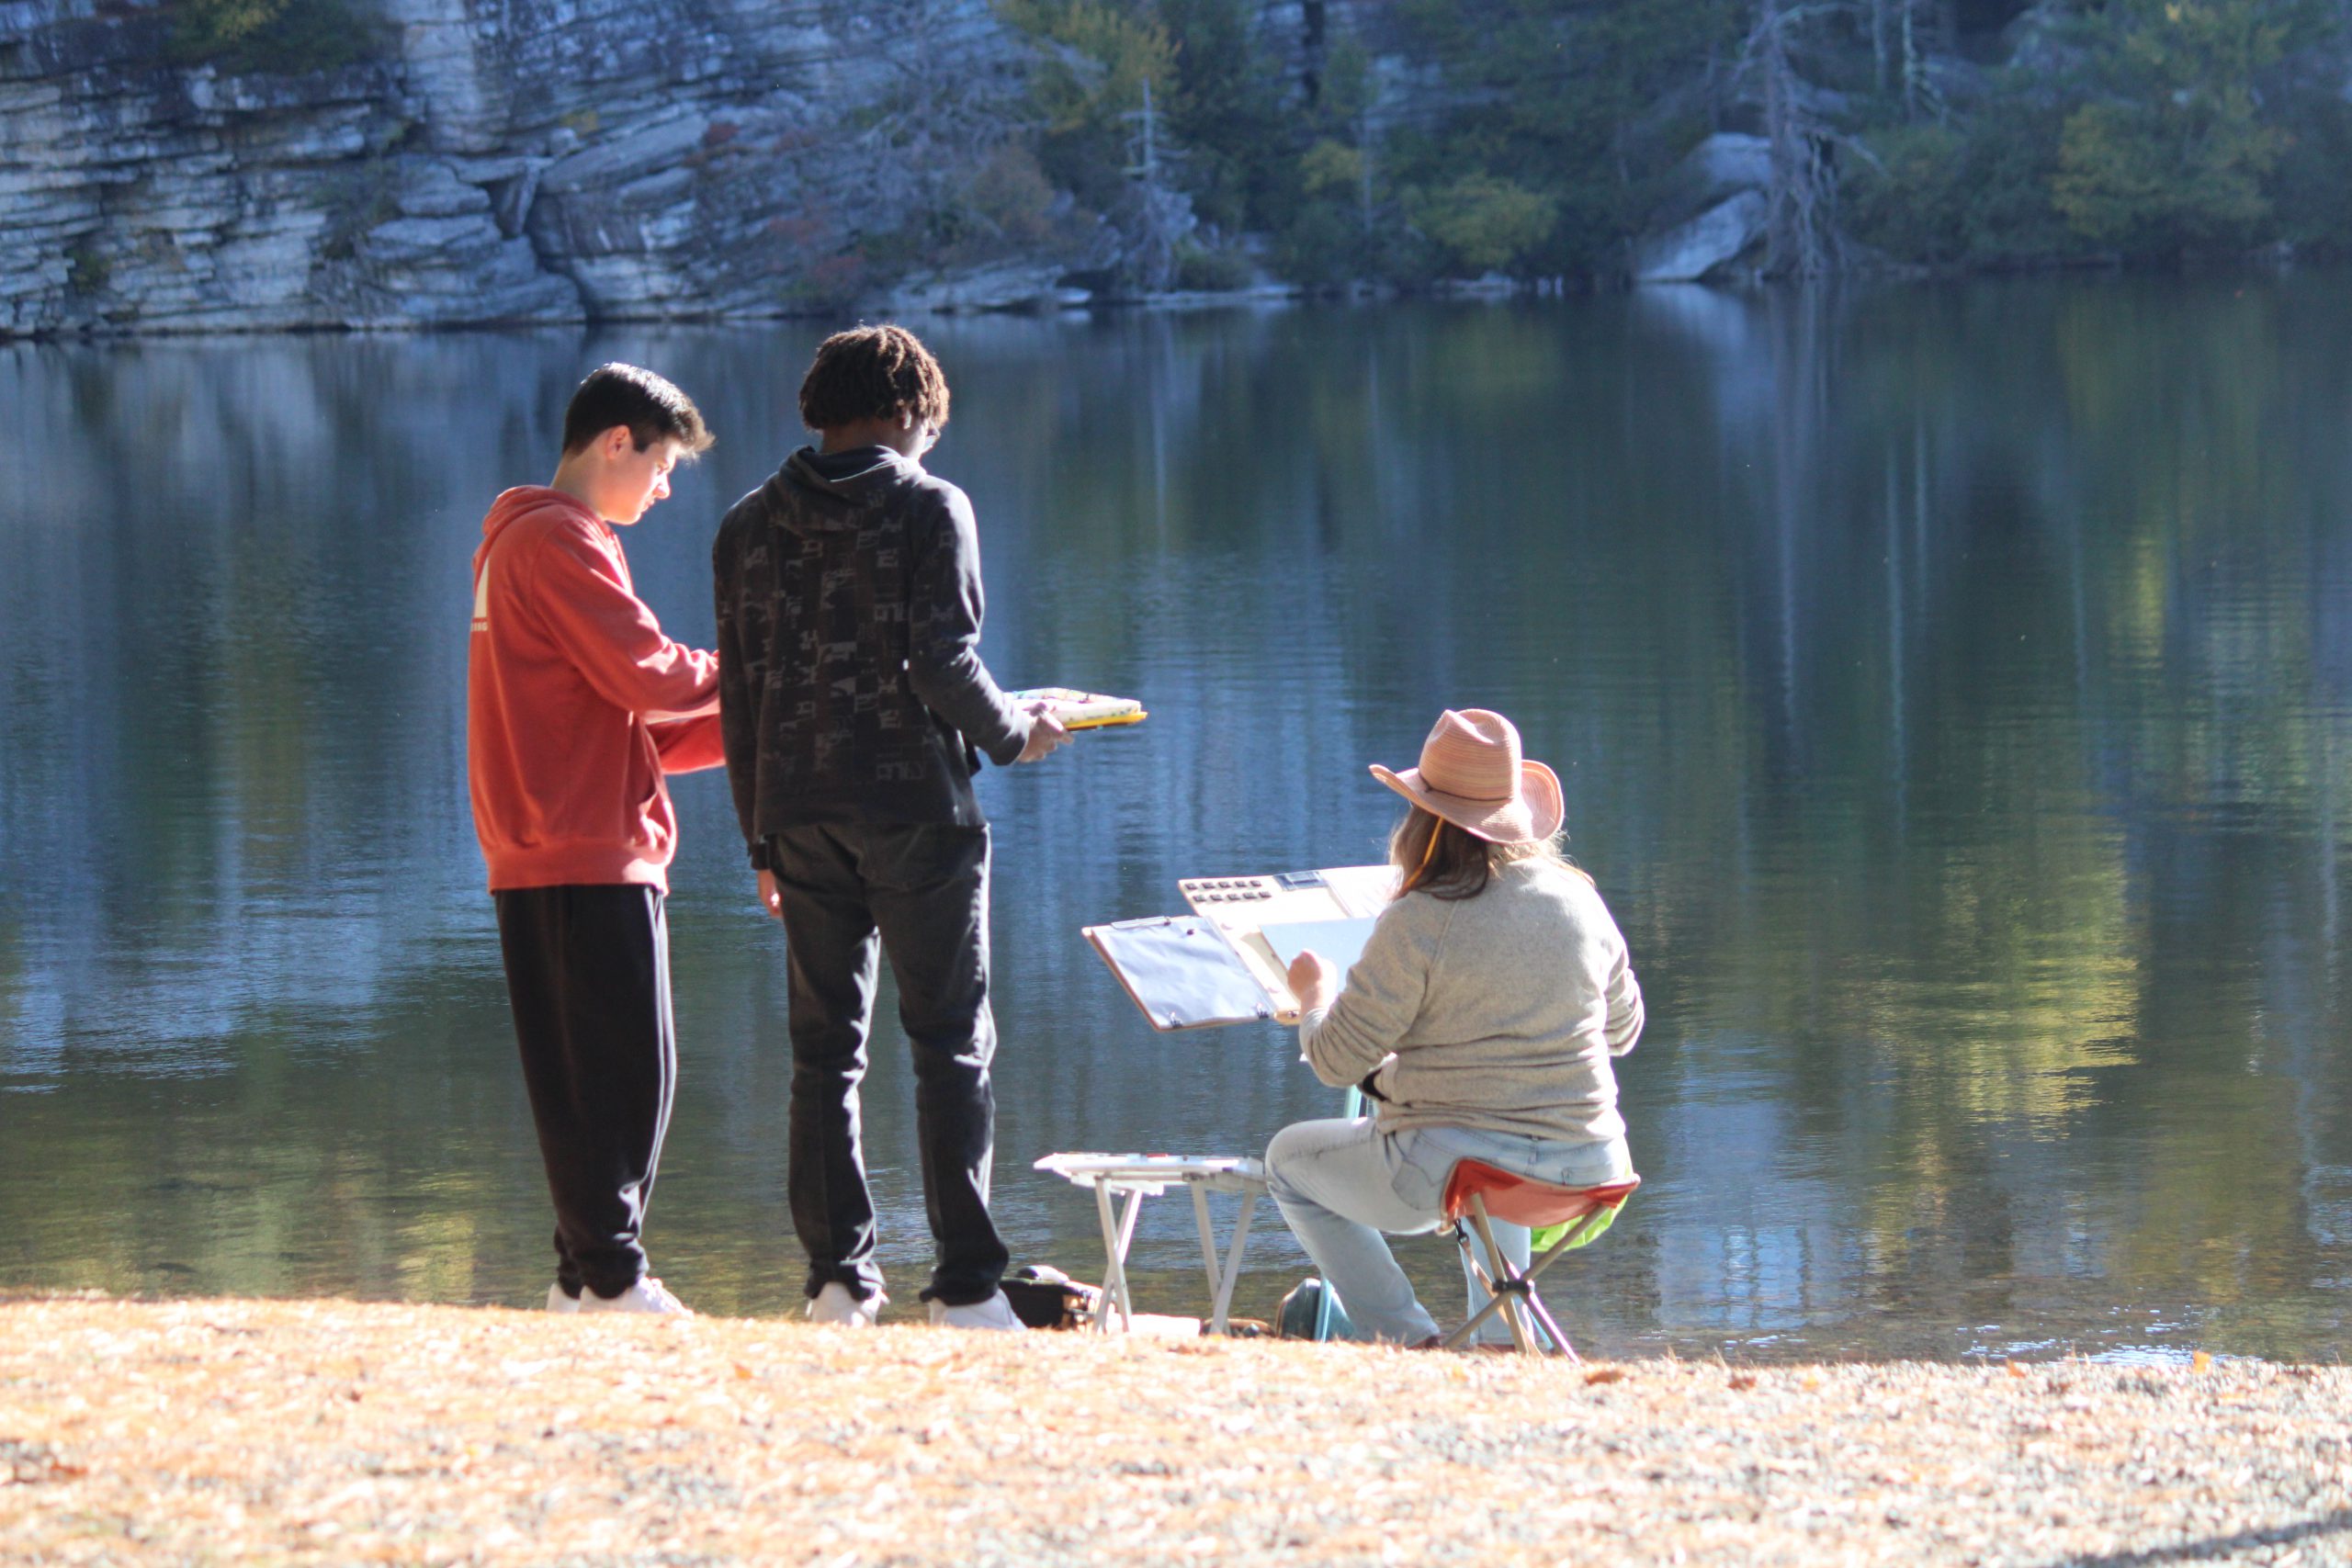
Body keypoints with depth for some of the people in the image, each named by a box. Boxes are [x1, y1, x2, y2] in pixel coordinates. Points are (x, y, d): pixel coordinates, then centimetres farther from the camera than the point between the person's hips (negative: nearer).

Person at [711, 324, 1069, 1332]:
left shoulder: (749, 527, 9)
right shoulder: (929, 509, -5)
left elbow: (738, 695, 9)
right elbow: (942, 666, -15)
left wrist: (762, 842, 14)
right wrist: (1013, 735, 4)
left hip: (799, 818, 4)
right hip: (914, 810, -4)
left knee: (825, 1048, 9)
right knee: (952, 1043, 1)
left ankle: (838, 1279, 3)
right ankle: (965, 1287, -4)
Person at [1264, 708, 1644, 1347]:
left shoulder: (1416, 923, -16)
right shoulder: (1579, 900, 0)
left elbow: (1336, 1061, -10)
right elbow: (1624, 1030, 14)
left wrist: (1313, 991, 11)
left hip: (1450, 1170, -6)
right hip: (1583, 1171, 6)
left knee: (1288, 1160, 21)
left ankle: (1409, 1338, 12)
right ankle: (1499, 1335, 33)